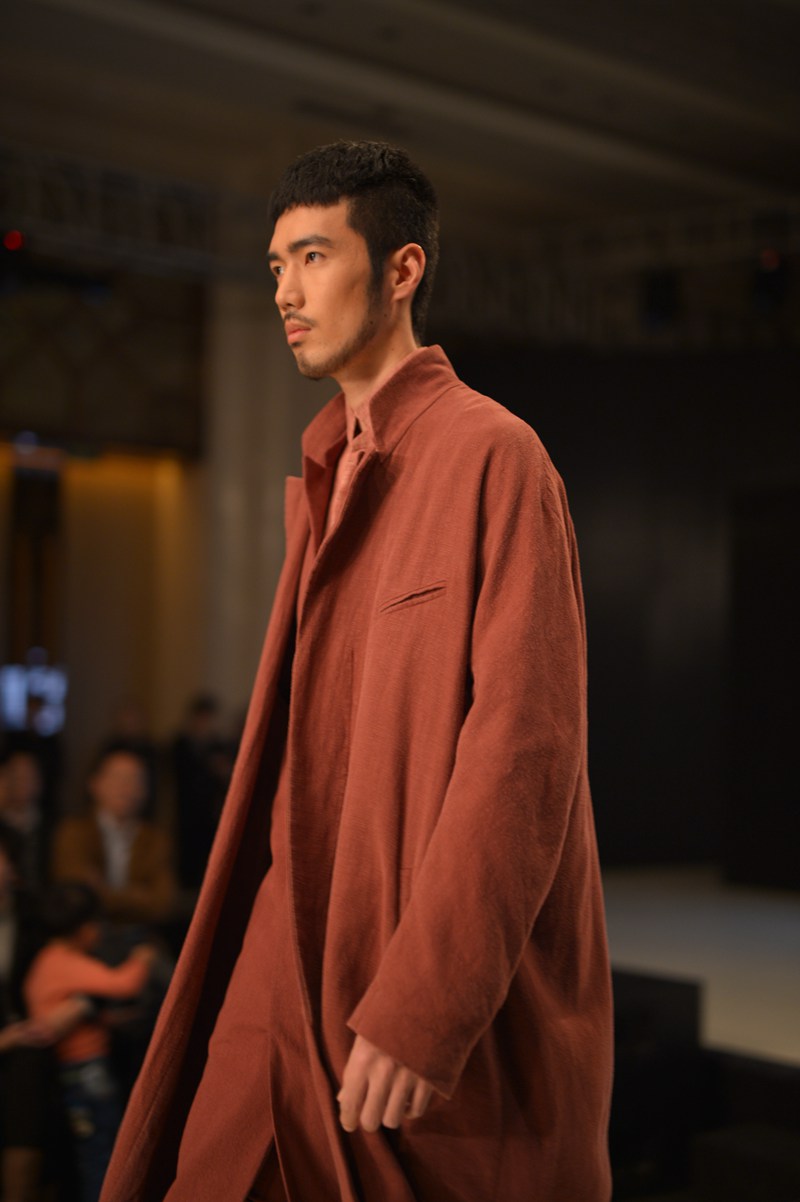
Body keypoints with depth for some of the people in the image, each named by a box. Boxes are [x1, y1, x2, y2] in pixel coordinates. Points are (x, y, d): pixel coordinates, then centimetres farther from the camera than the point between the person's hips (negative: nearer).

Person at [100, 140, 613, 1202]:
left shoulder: (491, 456, -9)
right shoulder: (328, 476, 15)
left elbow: (525, 750, -17)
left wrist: (421, 1005, -20)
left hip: (455, 998, -7)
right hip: (295, 966, 7)